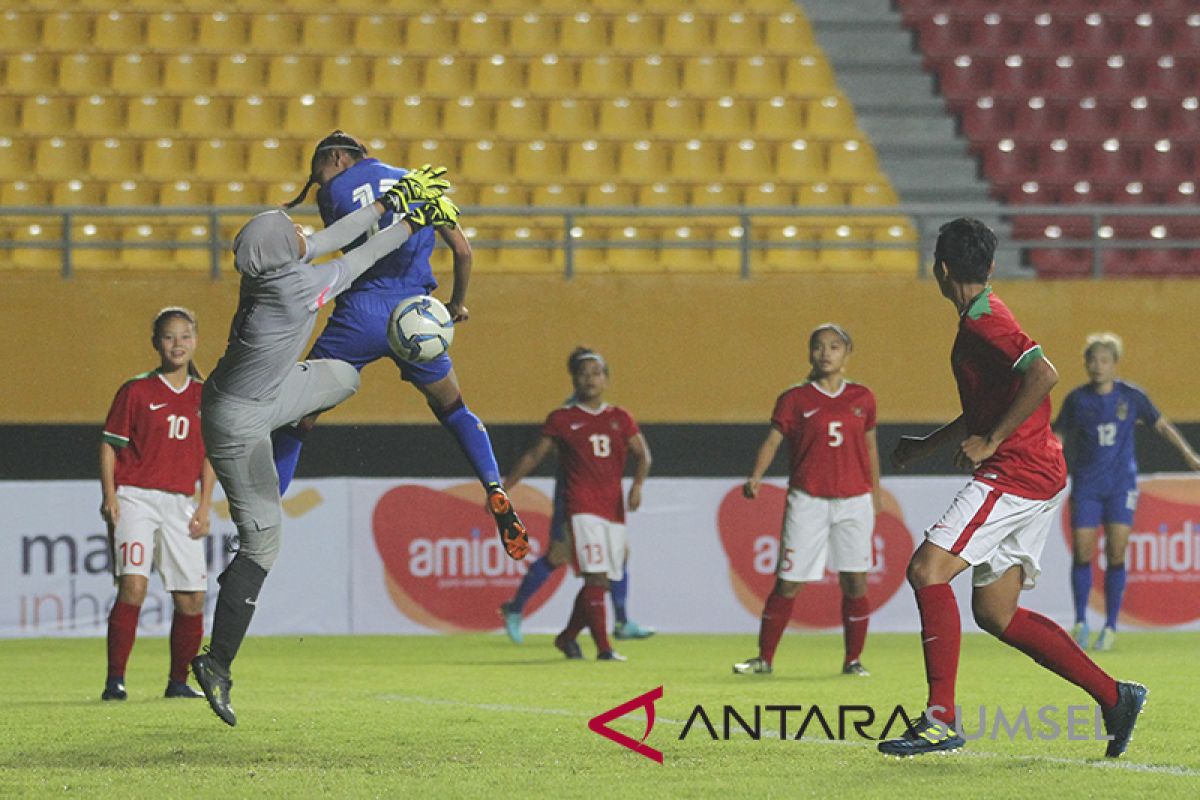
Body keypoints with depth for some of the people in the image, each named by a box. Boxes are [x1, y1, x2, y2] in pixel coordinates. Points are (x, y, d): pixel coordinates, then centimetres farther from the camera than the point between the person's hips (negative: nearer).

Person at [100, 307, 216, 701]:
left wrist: (204, 506, 7)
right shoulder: (136, 391, 0)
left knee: (191, 598, 2)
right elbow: (109, 446, 2)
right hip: (134, 498, -4)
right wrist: (109, 497, -9)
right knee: (133, 586, -19)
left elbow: (209, 456, 15)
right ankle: (115, 680, -16)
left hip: (179, 505, 4)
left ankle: (178, 681, 18)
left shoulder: (204, 395, 11)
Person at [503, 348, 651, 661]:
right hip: (582, 507, -4)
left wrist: (637, 484, -10)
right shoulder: (562, 419, 5)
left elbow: (642, 454, 9)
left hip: (614, 508, 4)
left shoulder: (620, 418, 13)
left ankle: (567, 637, 26)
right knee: (595, 577, -16)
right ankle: (603, 647, -18)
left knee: (601, 582, 7)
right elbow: (533, 456, 8)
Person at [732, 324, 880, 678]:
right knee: (788, 581, -1)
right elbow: (773, 440, -7)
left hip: (854, 501, 2)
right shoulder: (795, 399, 0)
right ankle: (764, 658, 7)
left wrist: (875, 495, 18)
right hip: (808, 499, -2)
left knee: (855, 581, -4)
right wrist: (755, 477, -23)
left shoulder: (861, 398, 8)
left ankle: (853, 659, 7)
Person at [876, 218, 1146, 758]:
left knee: (927, 569, -18)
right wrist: (927, 446, 33)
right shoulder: (980, 319, 19)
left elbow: (1044, 375, -28)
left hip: (1018, 473, -10)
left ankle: (941, 719, -22)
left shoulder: (984, 322, -13)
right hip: (1037, 479, 10)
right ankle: (1114, 696, 14)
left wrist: (990, 441, -22)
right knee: (994, 613, 11)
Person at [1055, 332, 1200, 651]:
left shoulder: (1131, 397, -2)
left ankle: (1110, 627, 3)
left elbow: (1162, 425, 8)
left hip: (1121, 484, 0)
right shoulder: (1077, 400, -1)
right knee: (1082, 554, -5)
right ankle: (1081, 623, 12)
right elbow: (1058, 436, 8)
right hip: (1086, 486, 0)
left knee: (1116, 555, -6)